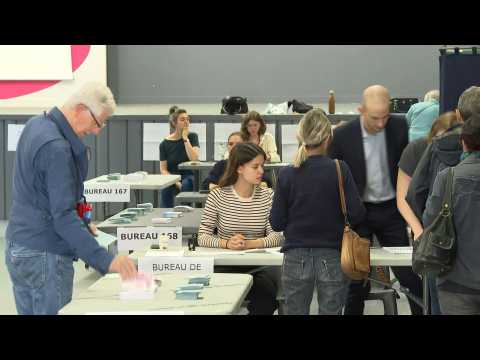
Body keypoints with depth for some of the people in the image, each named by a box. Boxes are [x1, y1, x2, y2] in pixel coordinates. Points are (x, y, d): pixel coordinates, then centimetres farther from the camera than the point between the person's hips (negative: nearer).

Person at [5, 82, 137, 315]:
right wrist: (106, 261, -34)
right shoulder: (56, 148, -23)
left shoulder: (35, 124, 6)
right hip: (44, 255, -9)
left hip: (17, 249, 10)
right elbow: (64, 217, -29)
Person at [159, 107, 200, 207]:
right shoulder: (165, 143, 0)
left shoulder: (192, 137, 0)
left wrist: (185, 139, -15)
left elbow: (194, 159, -15)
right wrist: (176, 183, -17)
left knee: (186, 184, -35)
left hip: (189, 177, -1)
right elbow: (163, 169, -1)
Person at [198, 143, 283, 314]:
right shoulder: (217, 196, 0)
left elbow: (276, 236, -5)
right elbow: (203, 236, -4)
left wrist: (249, 243, -22)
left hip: (258, 265, 2)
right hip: (225, 264, -2)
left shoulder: (267, 196, 4)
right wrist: (227, 244, -23)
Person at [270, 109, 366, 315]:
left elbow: (276, 223, -3)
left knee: (296, 312, 13)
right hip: (332, 258, -1)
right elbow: (357, 214, -10)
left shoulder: (287, 175, -6)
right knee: (331, 312, 9)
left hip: (296, 259, 1)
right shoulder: (339, 170, -9)